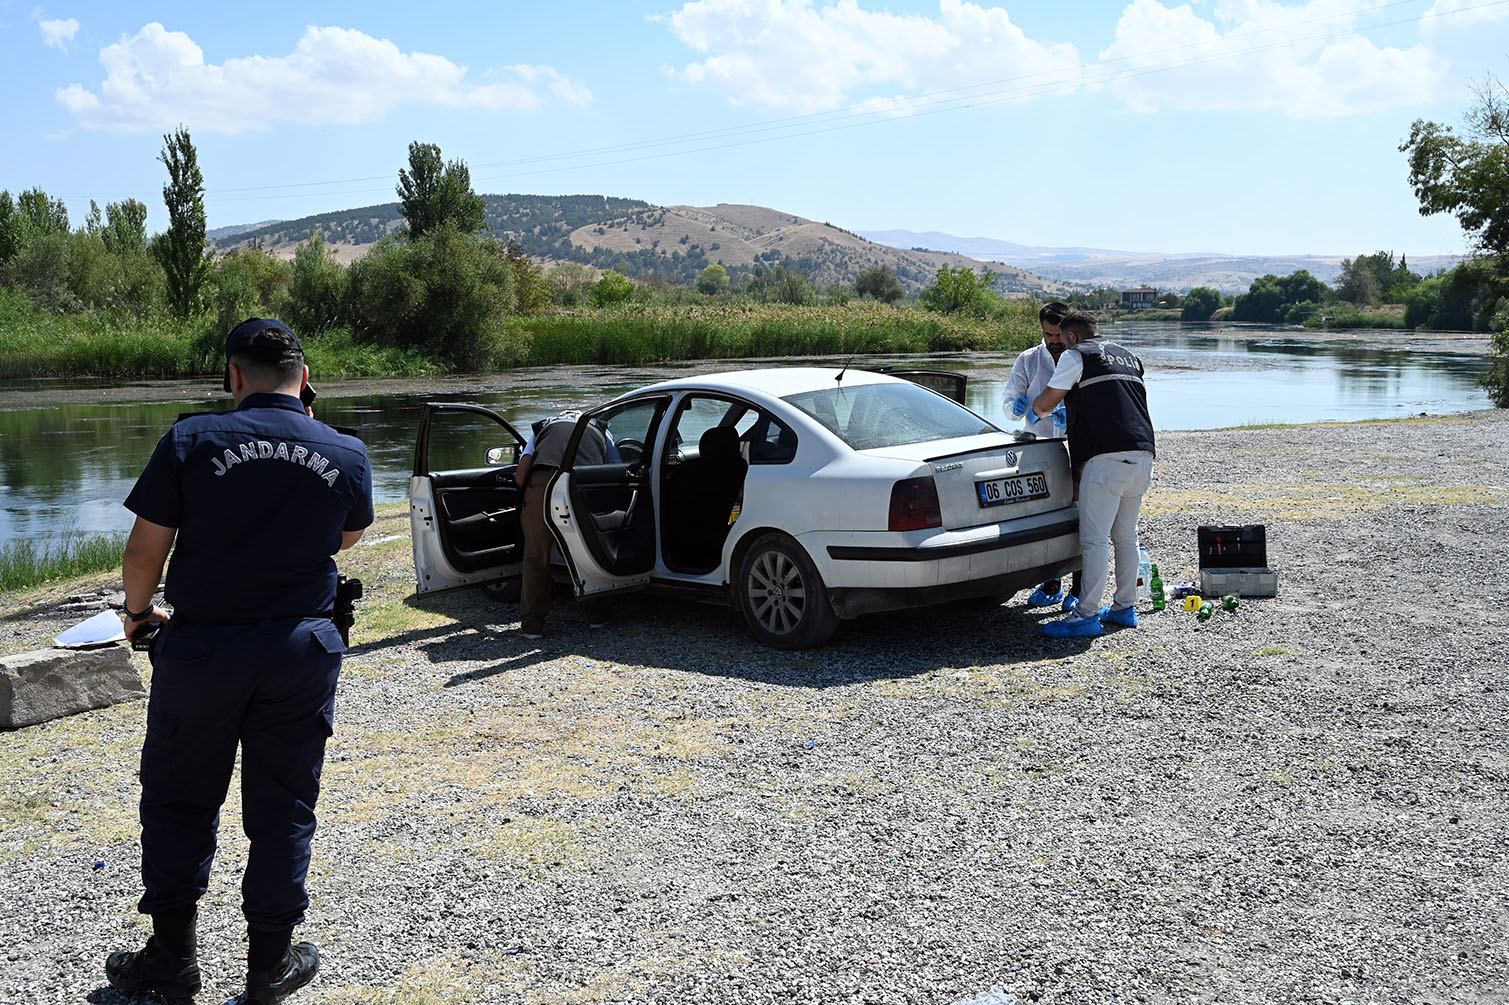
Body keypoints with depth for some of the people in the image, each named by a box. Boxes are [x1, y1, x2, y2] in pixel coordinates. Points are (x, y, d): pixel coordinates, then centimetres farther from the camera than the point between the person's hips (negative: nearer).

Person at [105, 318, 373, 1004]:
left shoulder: (192, 441, -10)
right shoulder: (347, 454, -3)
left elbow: (145, 548, -7)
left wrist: (138, 610, 13)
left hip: (202, 645, -1)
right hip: (302, 650, 2)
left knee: (179, 800, 16)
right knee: (282, 807, 12)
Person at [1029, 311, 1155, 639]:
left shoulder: (1076, 355, 3)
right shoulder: (1128, 357, 25)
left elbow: (1045, 404, 1)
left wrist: (1034, 406, 25)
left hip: (1107, 457, -8)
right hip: (1143, 456, 8)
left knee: (1095, 539, -8)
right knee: (1125, 536, 15)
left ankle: (1087, 615, -9)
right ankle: (1125, 608, 19)